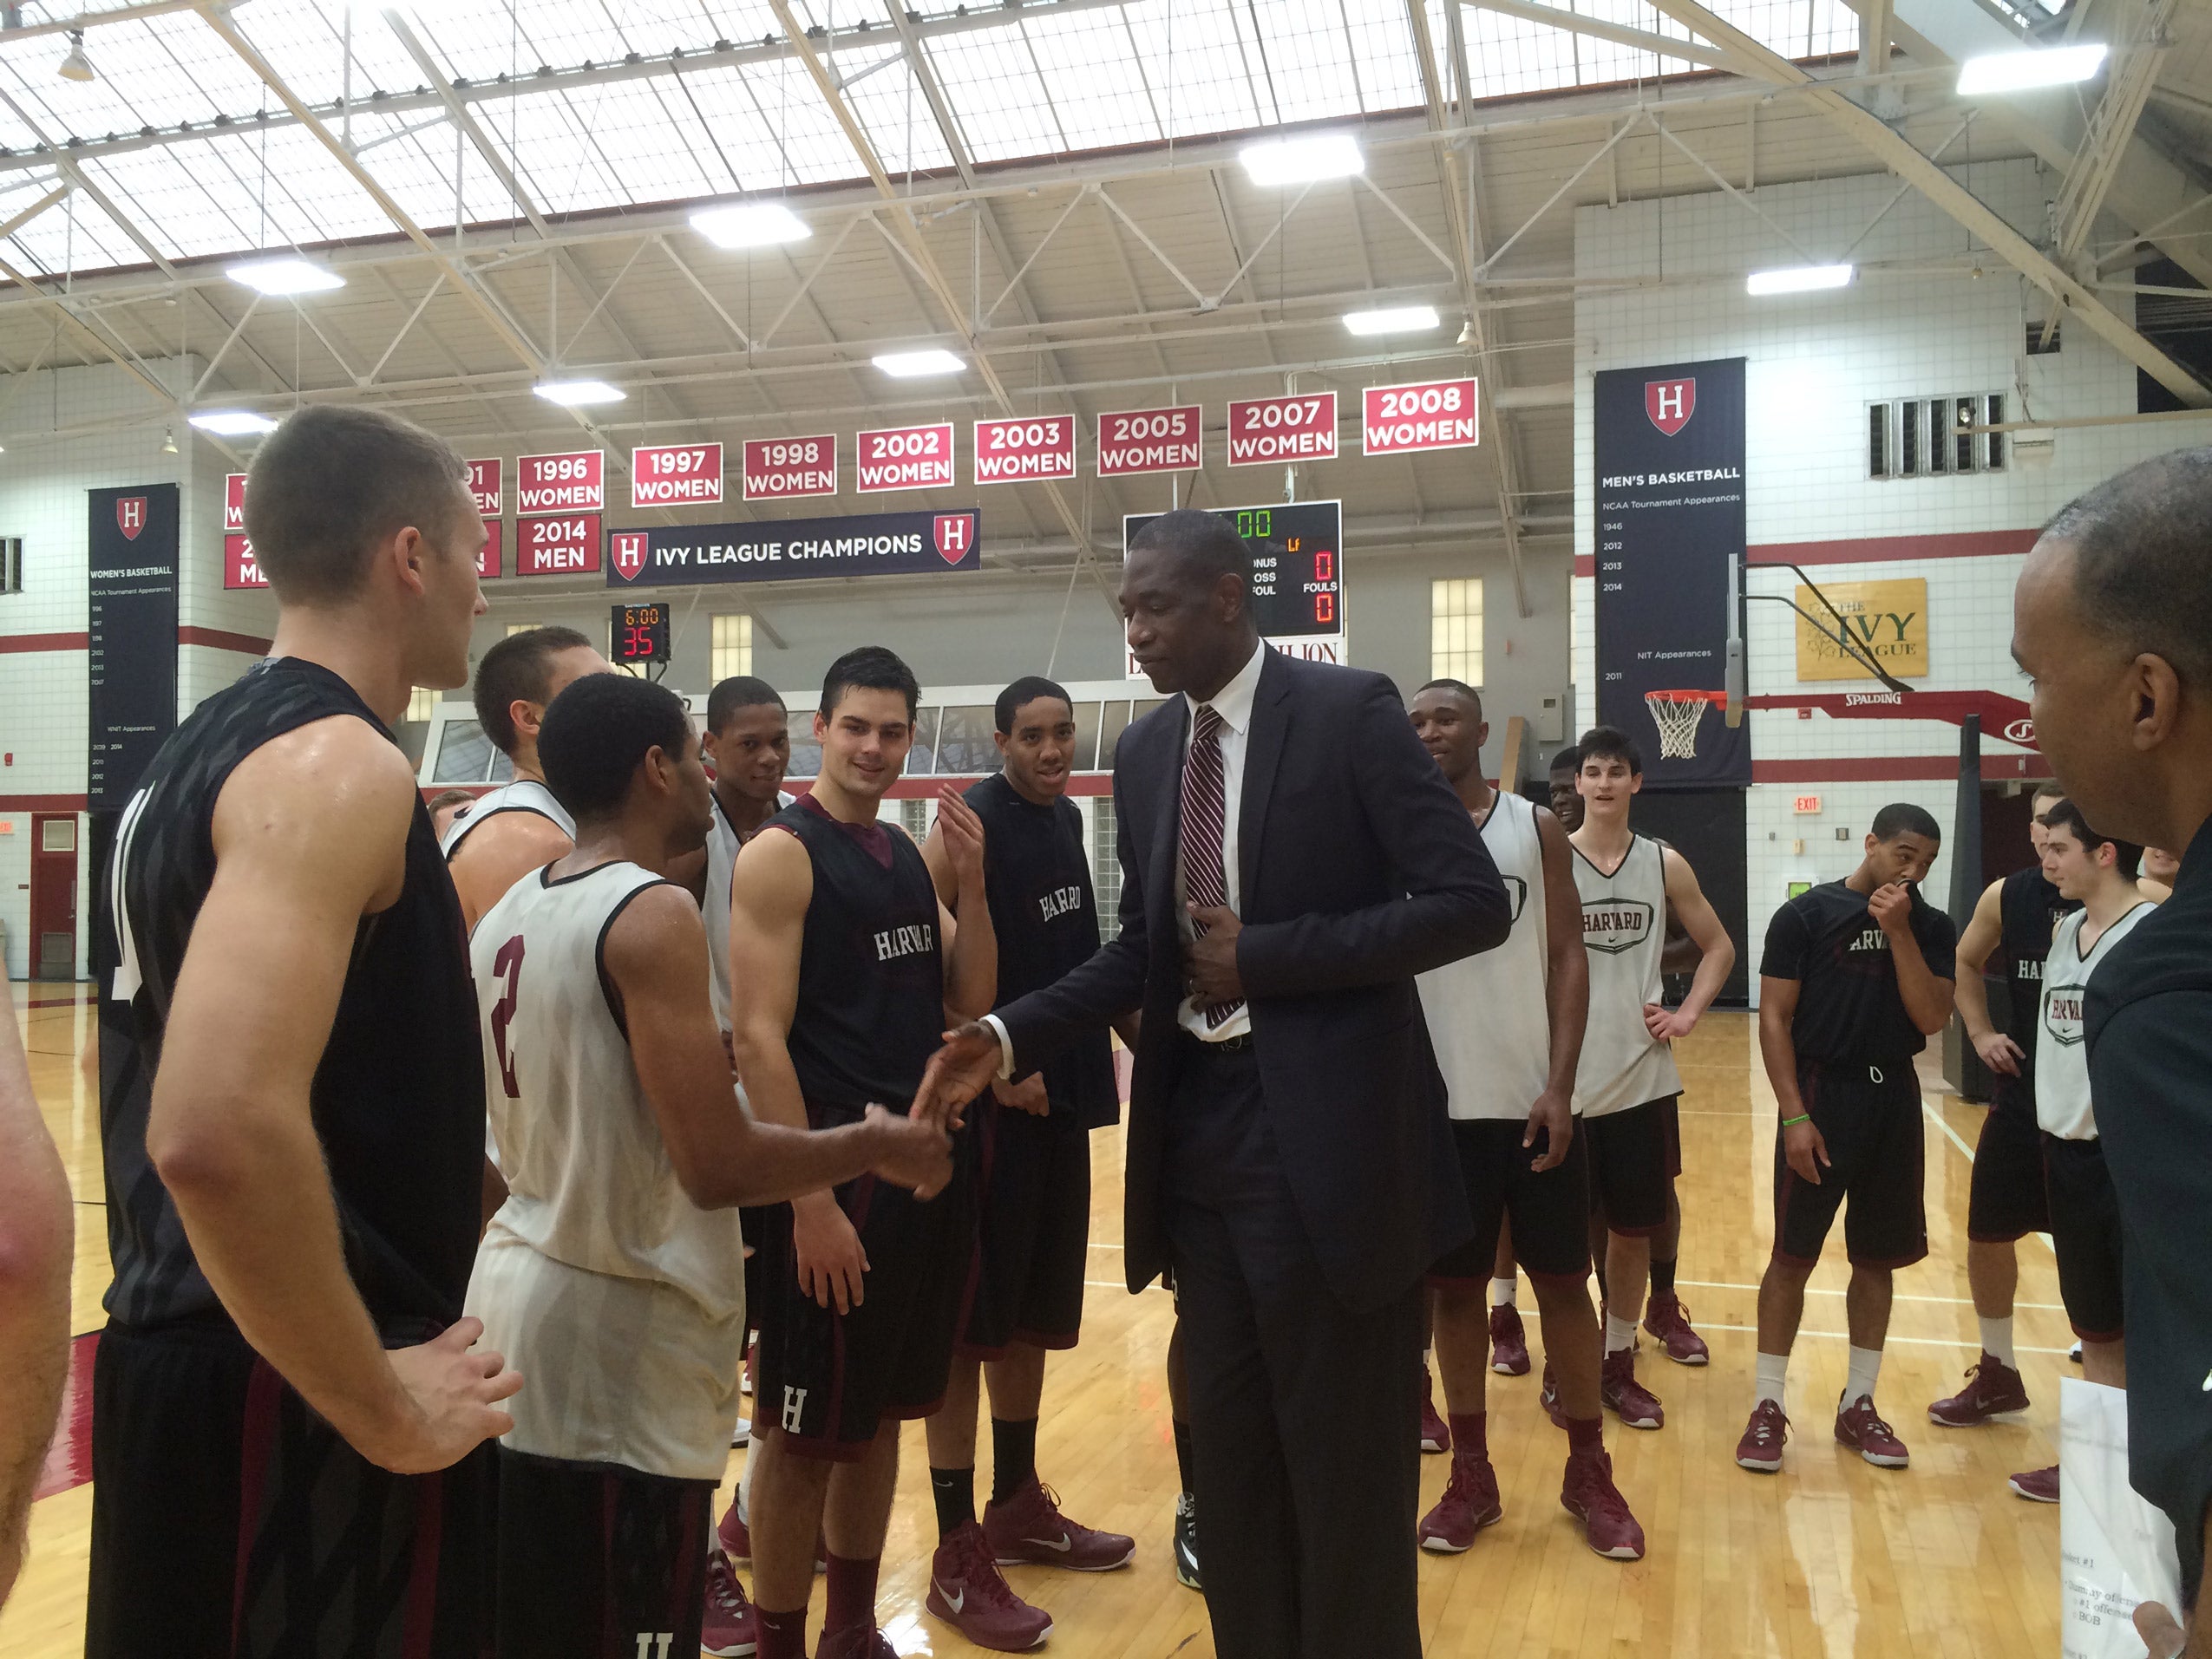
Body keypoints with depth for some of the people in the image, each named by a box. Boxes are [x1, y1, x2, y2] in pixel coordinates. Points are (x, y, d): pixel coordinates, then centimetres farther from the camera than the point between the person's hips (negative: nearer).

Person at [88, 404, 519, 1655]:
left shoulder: (204, 749, 11)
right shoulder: (338, 764, -19)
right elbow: (222, 1136, -33)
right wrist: (386, 1408, -22)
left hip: (193, 1351, 10)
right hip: (292, 1394, -9)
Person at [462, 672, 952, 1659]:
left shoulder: (508, 915, 9)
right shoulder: (653, 914, -18)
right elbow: (719, 1167, -24)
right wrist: (876, 1145, -9)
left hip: (518, 1297, 9)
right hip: (618, 1347, -9)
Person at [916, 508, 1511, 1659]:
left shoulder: (1348, 712, -9)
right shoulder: (1145, 754, 9)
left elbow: (1472, 904, -14)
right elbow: (1141, 950, 13)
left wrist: (1266, 957, -17)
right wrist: (1011, 1035, -2)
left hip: (1321, 1132, -6)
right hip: (1193, 1127, 6)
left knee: (1342, 1458, 8)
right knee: (1228, 1445, 18)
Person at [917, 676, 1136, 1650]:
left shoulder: (1065, 817, 13)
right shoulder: (973, 823, -12)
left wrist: (1092, 1052, 13)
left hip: (1060, 1091, 8)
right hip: (993, 1098, -8)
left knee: (1033, 1311, 17)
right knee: (970, 1320, -2)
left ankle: (1019, 1506, 31)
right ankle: (958, 1556, 7)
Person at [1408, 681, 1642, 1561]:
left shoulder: (1537, 828, 2)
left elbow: (1569, 959, 0)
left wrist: (1560, 1085, -9)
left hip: (1531, 1099, 0)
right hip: (1438, 1103, 0)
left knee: (1562, 1281, 8)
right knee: (1455, 1285, 9)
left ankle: (1589, 1472, 22)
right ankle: (1471, 1473, 22)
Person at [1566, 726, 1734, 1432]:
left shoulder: (1665, 864, 4)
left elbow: (1718, 946, 15)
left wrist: (1687, 1014, 2)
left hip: (1642, 1076, 3)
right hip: (1564, 1077, -3)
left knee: (1634, 1227, 10)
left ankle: (1620, 1366, 25)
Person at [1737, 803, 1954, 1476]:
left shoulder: (1930, 927, 5)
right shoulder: (1805, 914, -6)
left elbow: (1932, 1018, -6)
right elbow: (1774, 1019, -7)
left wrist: (1899, 931, -15)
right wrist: (1794, 1115, -14)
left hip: (1893, 1098, 4)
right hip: (1821, 1093, -4)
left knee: (1877, 1258, 11)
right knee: (1792, 1257, -1)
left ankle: (1858, 1405, 24)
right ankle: (1768, 1407, 10)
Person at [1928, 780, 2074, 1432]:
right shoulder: (2006, 896, 1)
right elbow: (1965, 964, 18)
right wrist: (1981, 1033, 8)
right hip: (2022, 1096, 4)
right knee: (1987, 1234, 12)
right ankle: (2000, 1376, 31)